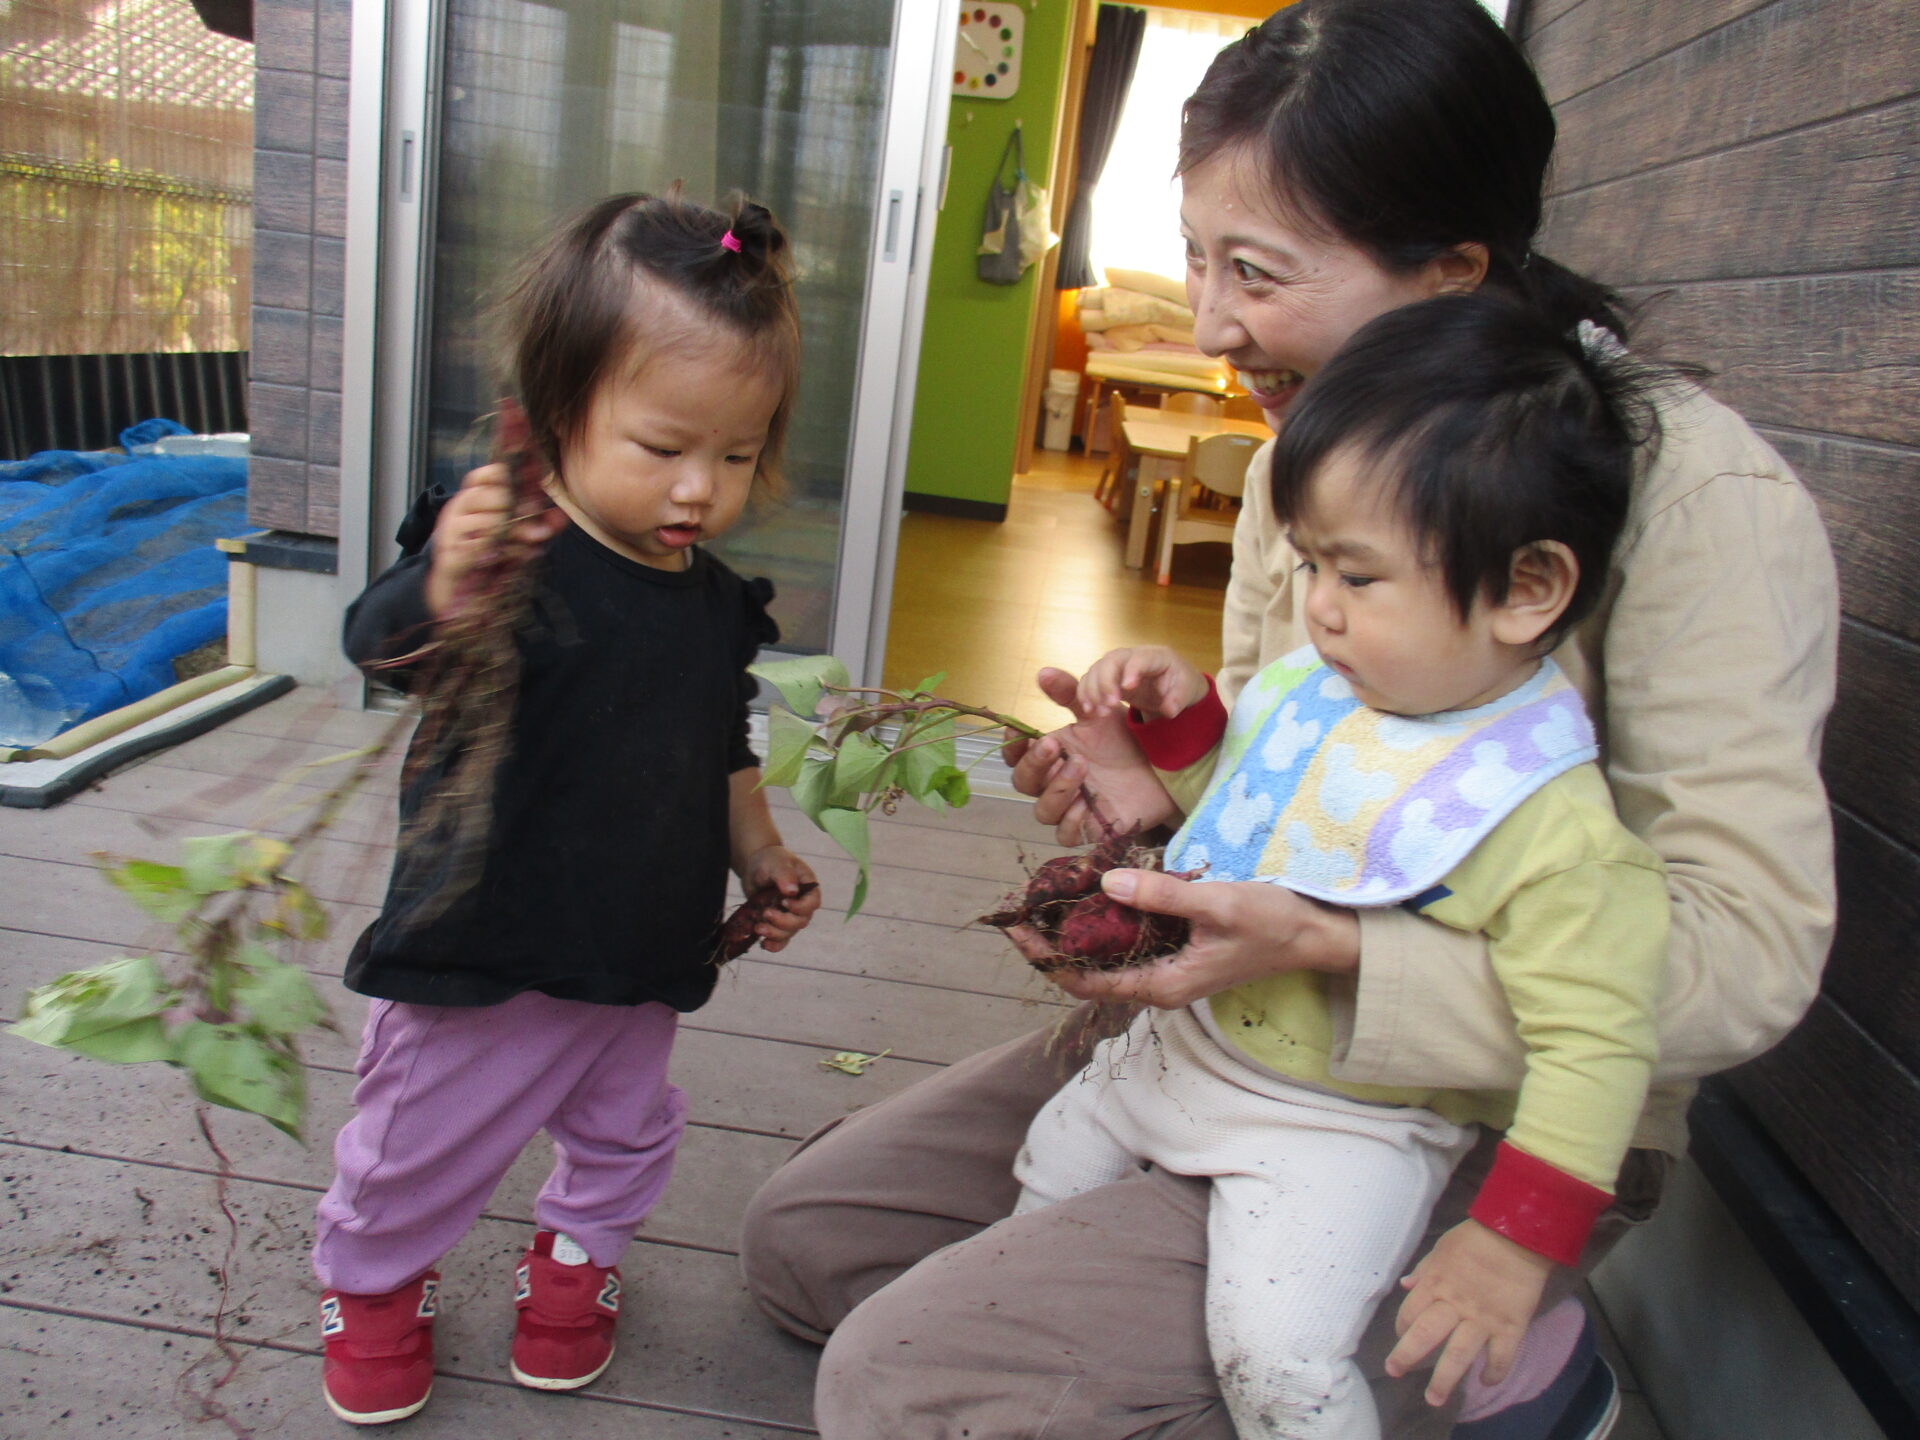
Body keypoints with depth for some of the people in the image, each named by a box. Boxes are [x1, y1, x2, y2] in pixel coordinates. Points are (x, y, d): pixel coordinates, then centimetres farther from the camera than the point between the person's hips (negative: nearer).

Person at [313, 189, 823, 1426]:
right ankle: (375, 1281, 44)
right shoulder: (514, 557, -21)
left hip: (646, 957, 6)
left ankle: (576, 1257, 52)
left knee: (626, 1133, 24)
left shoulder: (717, 600, 1)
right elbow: (383, 643, -37)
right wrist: (442, 590, -56)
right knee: (422, 1146, 15)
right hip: (486, 953, -5)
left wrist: (761, 854, 9)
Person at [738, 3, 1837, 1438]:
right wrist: (1170, 787, -11)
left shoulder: (1696, 493, -20)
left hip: (1496, 1121, -8)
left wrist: (1321, 946, -34)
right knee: (801, 1233, 10)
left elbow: (1746, 954, -24)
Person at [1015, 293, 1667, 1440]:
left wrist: (1516, 1244, -22)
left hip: (1343, 1126, -7)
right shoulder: (1319, 686, -6)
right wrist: (1180, 716, -6)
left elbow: (1596, 1046, -23)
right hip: (1189, 1043, 8)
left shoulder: (1553, 827, -27)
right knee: (1050, 1169, 21)